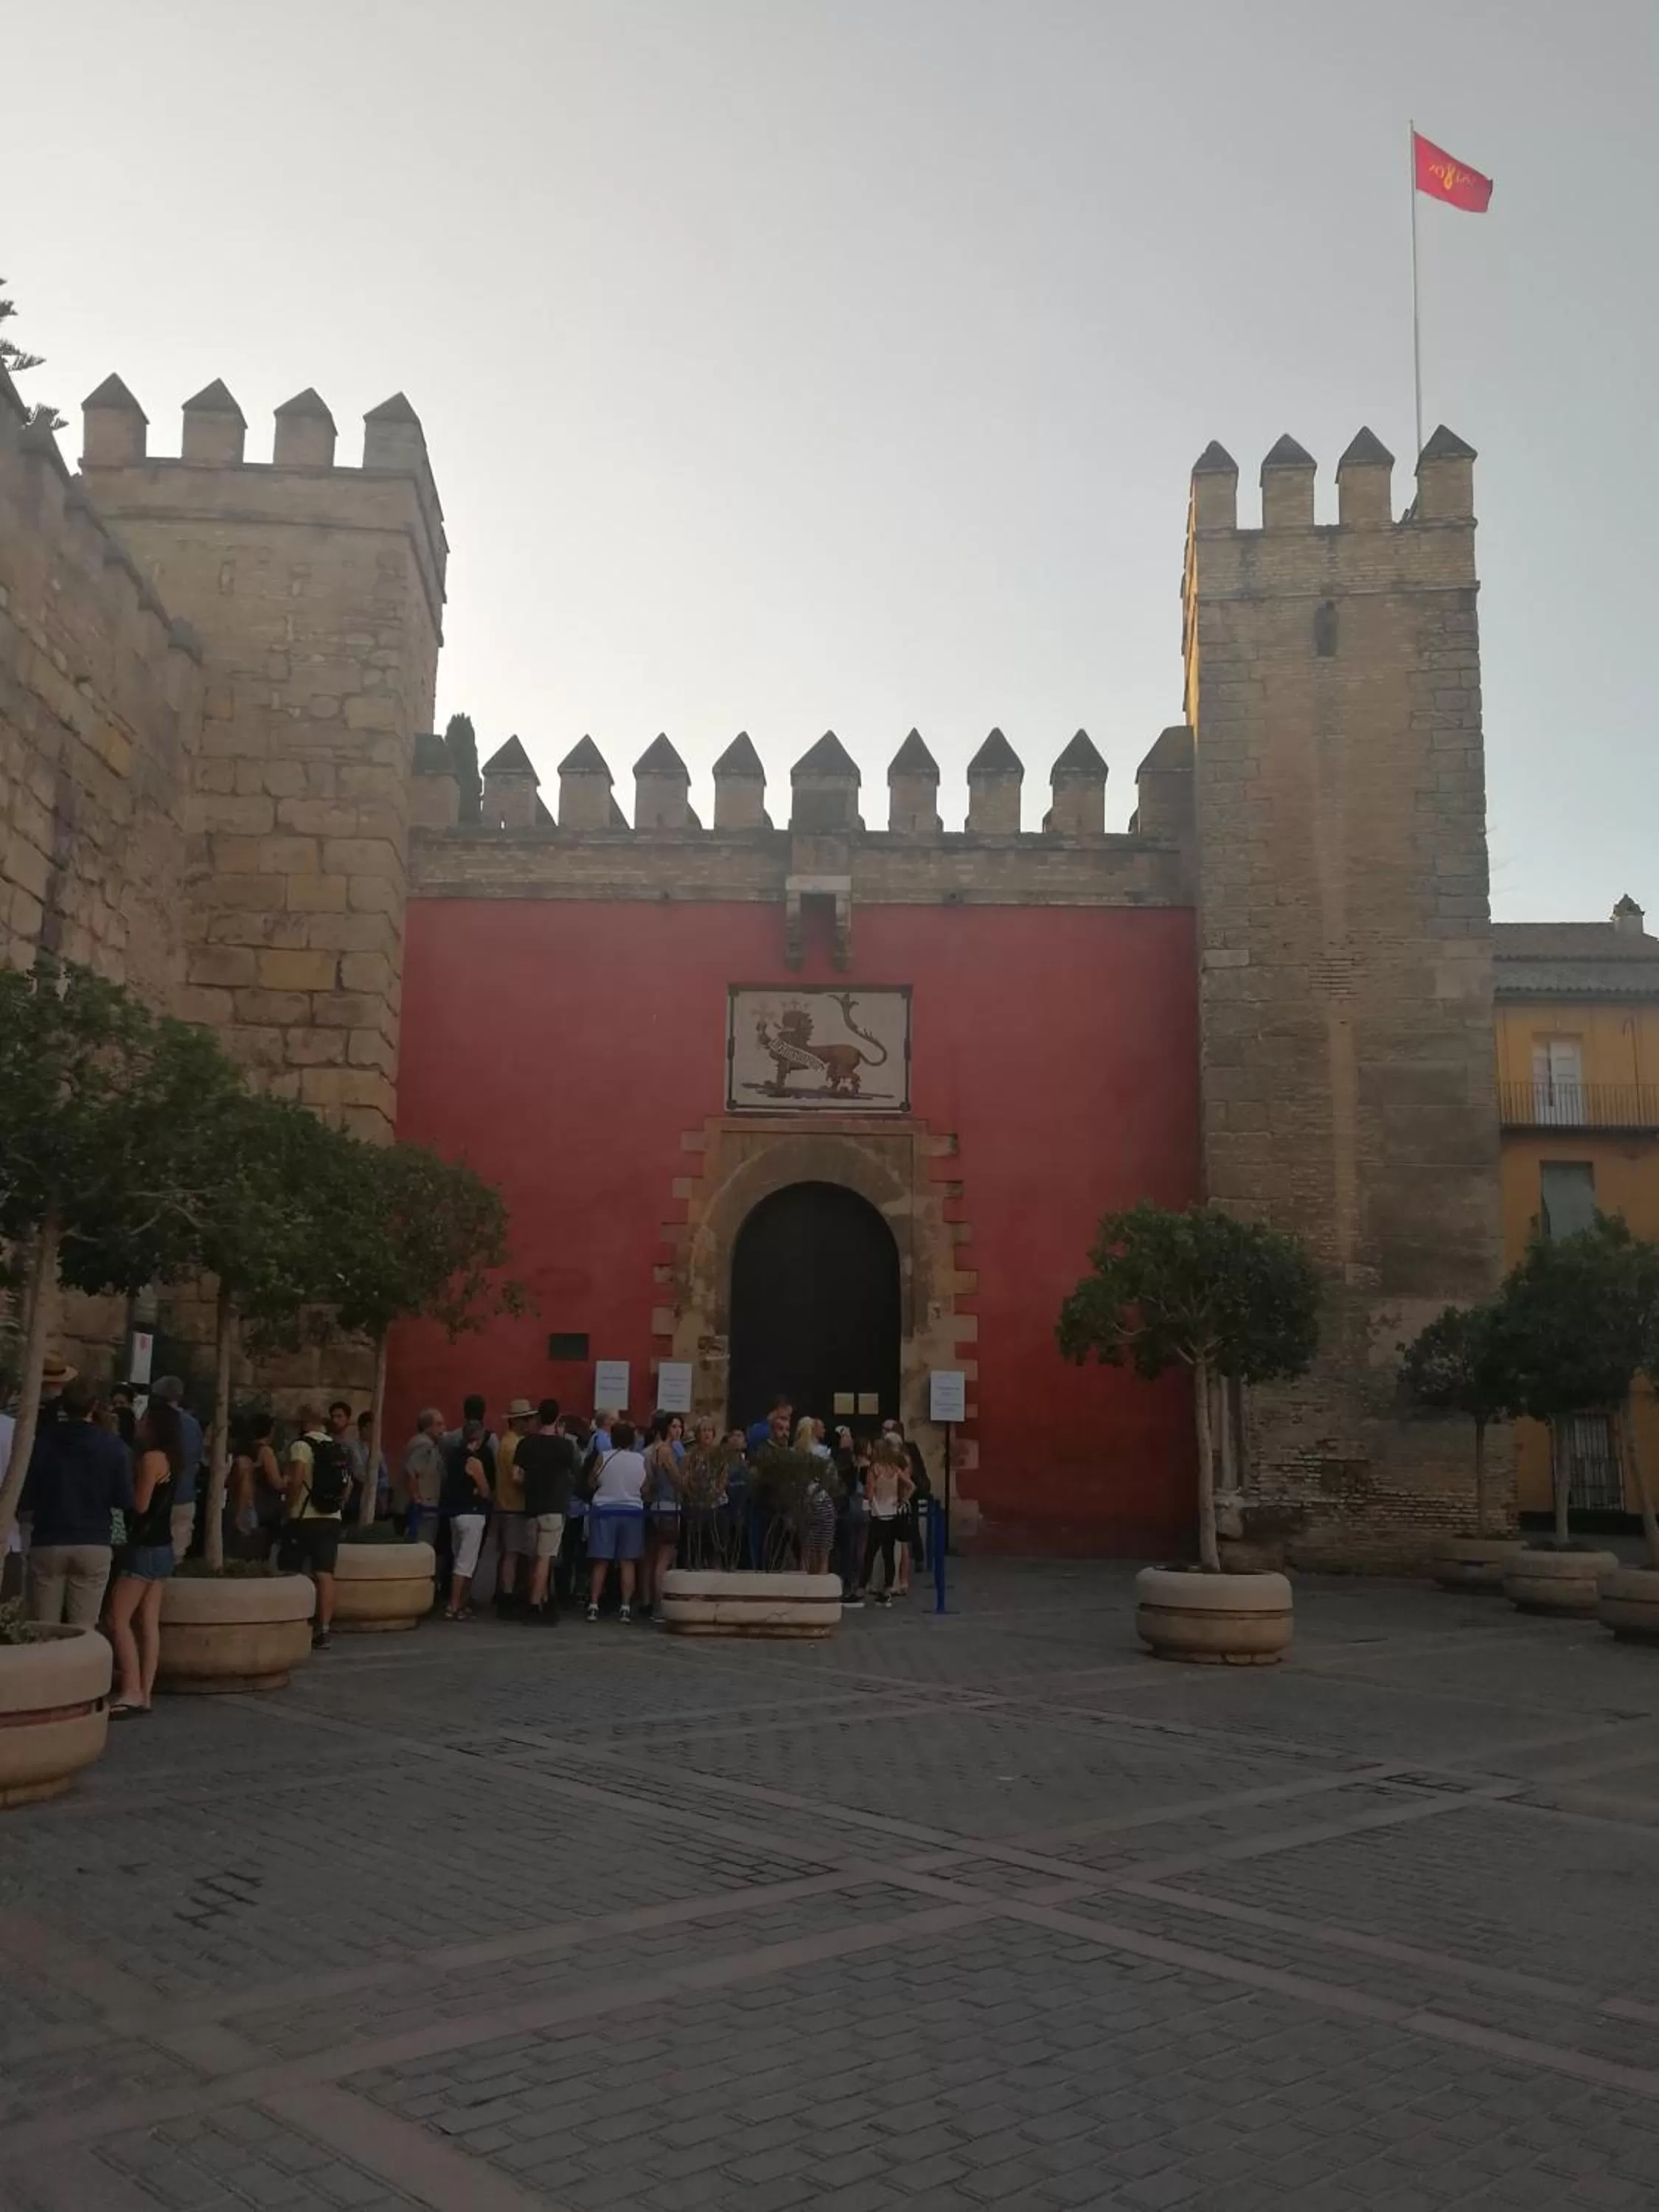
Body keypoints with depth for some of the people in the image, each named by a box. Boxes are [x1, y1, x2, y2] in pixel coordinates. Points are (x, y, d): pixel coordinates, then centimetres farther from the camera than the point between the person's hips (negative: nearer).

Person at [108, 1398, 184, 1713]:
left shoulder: (152, 1457, -13)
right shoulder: (168, 1458, 14)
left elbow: (140, 1504, -15)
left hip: (145, 1547, -9)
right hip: (159, 1547, 9)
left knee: (119, 1619, -7)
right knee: (148, 1623, 6)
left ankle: (131, 1691, -11)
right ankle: (145, 1694, 6)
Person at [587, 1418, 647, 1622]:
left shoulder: (603, 1457, -7)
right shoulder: (640, 1460, -4)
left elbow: (592, 1484, -1)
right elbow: (645, 1491, -1)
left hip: (604, 1510, -1)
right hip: (632, 1511, 1)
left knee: (601, 1562, 5)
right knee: (627, 1562, 5)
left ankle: (594, 1606, 3)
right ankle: (626, 1608, 2)